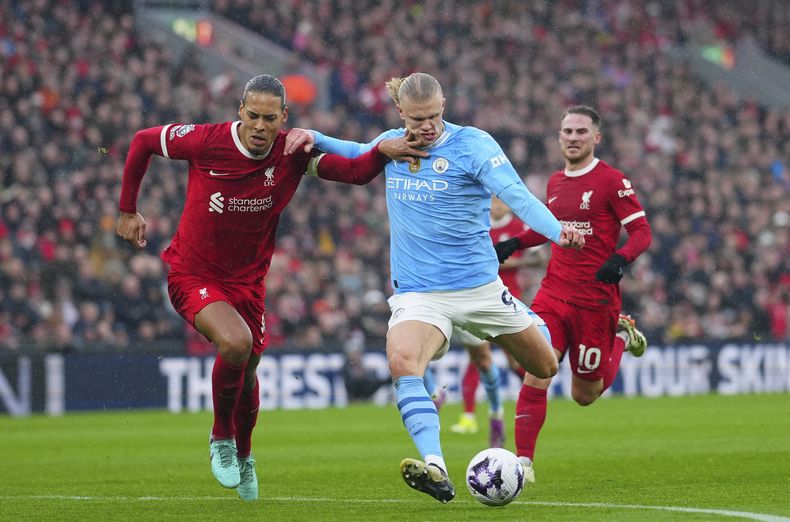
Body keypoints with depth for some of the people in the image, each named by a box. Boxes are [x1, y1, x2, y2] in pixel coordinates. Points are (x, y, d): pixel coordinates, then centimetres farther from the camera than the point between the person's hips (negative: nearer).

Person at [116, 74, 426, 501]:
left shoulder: (293, 153, -12)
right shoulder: (207, 141, -19)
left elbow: (355, 172, -14)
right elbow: (143, 141, -4)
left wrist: (383, 151, -36)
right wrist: (128, 210, 3)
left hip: (246, 281, 4)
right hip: (192, 274, -4)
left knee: (246, 372, 15)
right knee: (236, 343, -29)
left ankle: (243, 456, 46)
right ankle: (221, 438, -3)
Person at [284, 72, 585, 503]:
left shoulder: (473, 144, -11)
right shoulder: (391, 144, 3)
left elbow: (516, 194, -24)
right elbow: (357, 154, 27)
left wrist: (556, 230, -41)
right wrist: (315, 139, 9)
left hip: (477, 285, -1)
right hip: (417, 291, 1)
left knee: (544, 369, 14)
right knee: (401, 359, -31)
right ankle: (436, 470, -40)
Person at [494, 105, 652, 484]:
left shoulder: (611, 181, -8)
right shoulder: (555, 183, 11)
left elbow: (642, 232, -10)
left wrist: (620, 259, -28)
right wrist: (514, 243, 16)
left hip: (595, 300, -4)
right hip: (553, 295, 4)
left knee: (585, 395, 8)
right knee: (536, 375, -15)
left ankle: (621, 336, 34)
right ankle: (523, 462, -10)